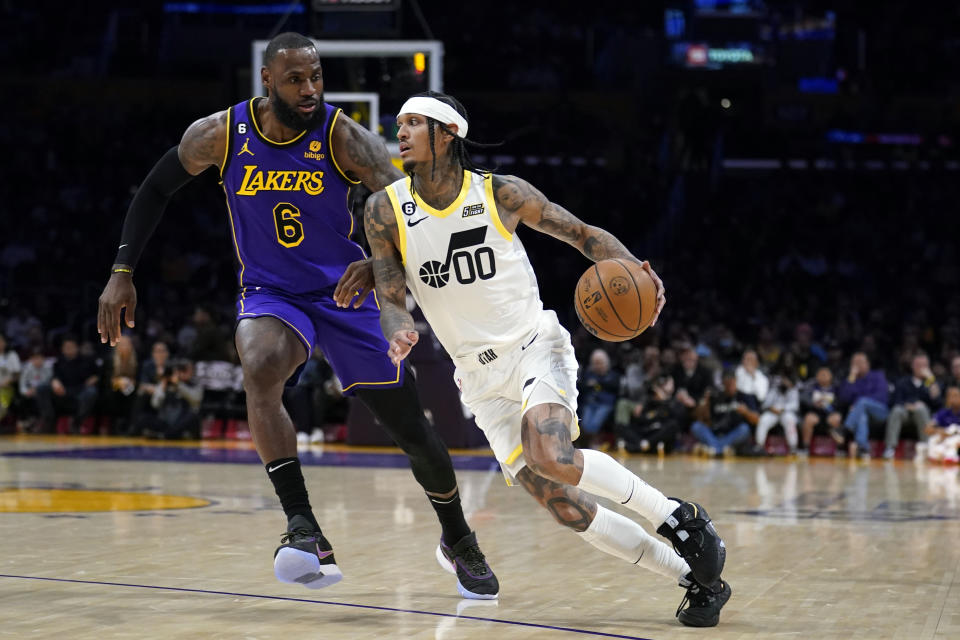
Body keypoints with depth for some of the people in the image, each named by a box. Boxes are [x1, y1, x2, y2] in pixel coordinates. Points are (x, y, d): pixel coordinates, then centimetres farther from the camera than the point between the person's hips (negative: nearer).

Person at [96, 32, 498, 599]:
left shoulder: (343, 137, -18)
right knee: (259, 369, -36)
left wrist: (380, 263, -45)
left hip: (343, 293, 0)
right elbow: (157, 189, 4)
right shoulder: (221, 135, -12)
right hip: (271, 295, 0)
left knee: (412, 429, 5)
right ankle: (307, 535, -38)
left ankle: (459, 542, 34)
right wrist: (123, 272, -3)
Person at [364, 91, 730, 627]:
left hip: (535, 347, -3)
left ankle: (681, 518, -13)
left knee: (551, 458, -32)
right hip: (482, 378, 3)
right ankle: (698, 580, 8)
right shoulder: (386, 212, -3)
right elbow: (391, 301, -2)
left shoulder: (500, 194, -7)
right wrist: (398, 333, -27)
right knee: (567, 510, -5)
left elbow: (583, 234, 2)